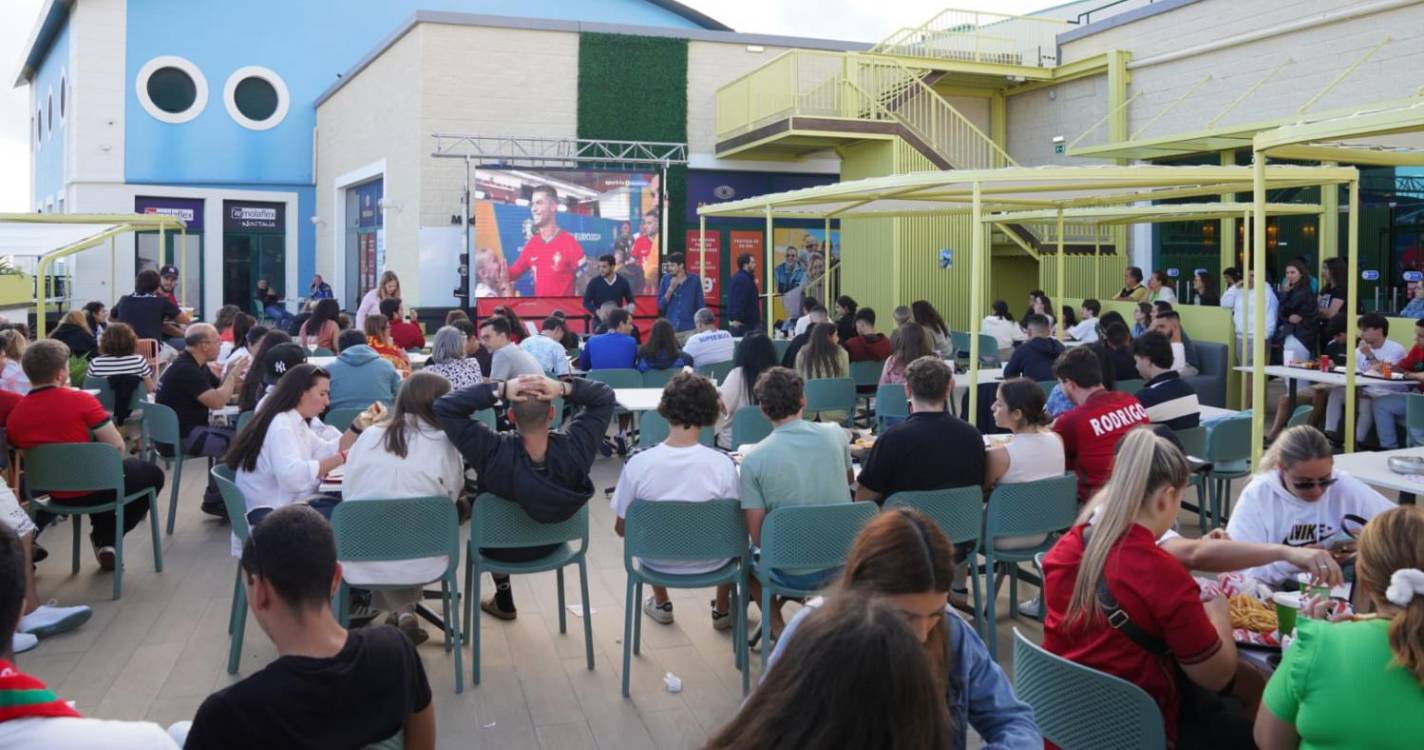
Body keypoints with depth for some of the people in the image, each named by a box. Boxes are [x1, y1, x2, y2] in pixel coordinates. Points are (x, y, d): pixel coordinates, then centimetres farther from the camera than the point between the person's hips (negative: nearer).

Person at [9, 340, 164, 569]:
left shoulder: (14, 416, -5)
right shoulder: (81, 400, -19)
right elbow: (118, 447, -15)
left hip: (57, 495, 6)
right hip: (94, 488, -6)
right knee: (152, 473, 23)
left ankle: (102, 537, 36)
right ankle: (106, 541, 19)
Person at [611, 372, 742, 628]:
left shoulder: (638, 463, -22)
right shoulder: (722, 464, -23)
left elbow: (621, 528, -11)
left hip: (656, 562, 1)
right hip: (709, 563, 0)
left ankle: (661, 604, 50)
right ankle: (722, 610, 45)